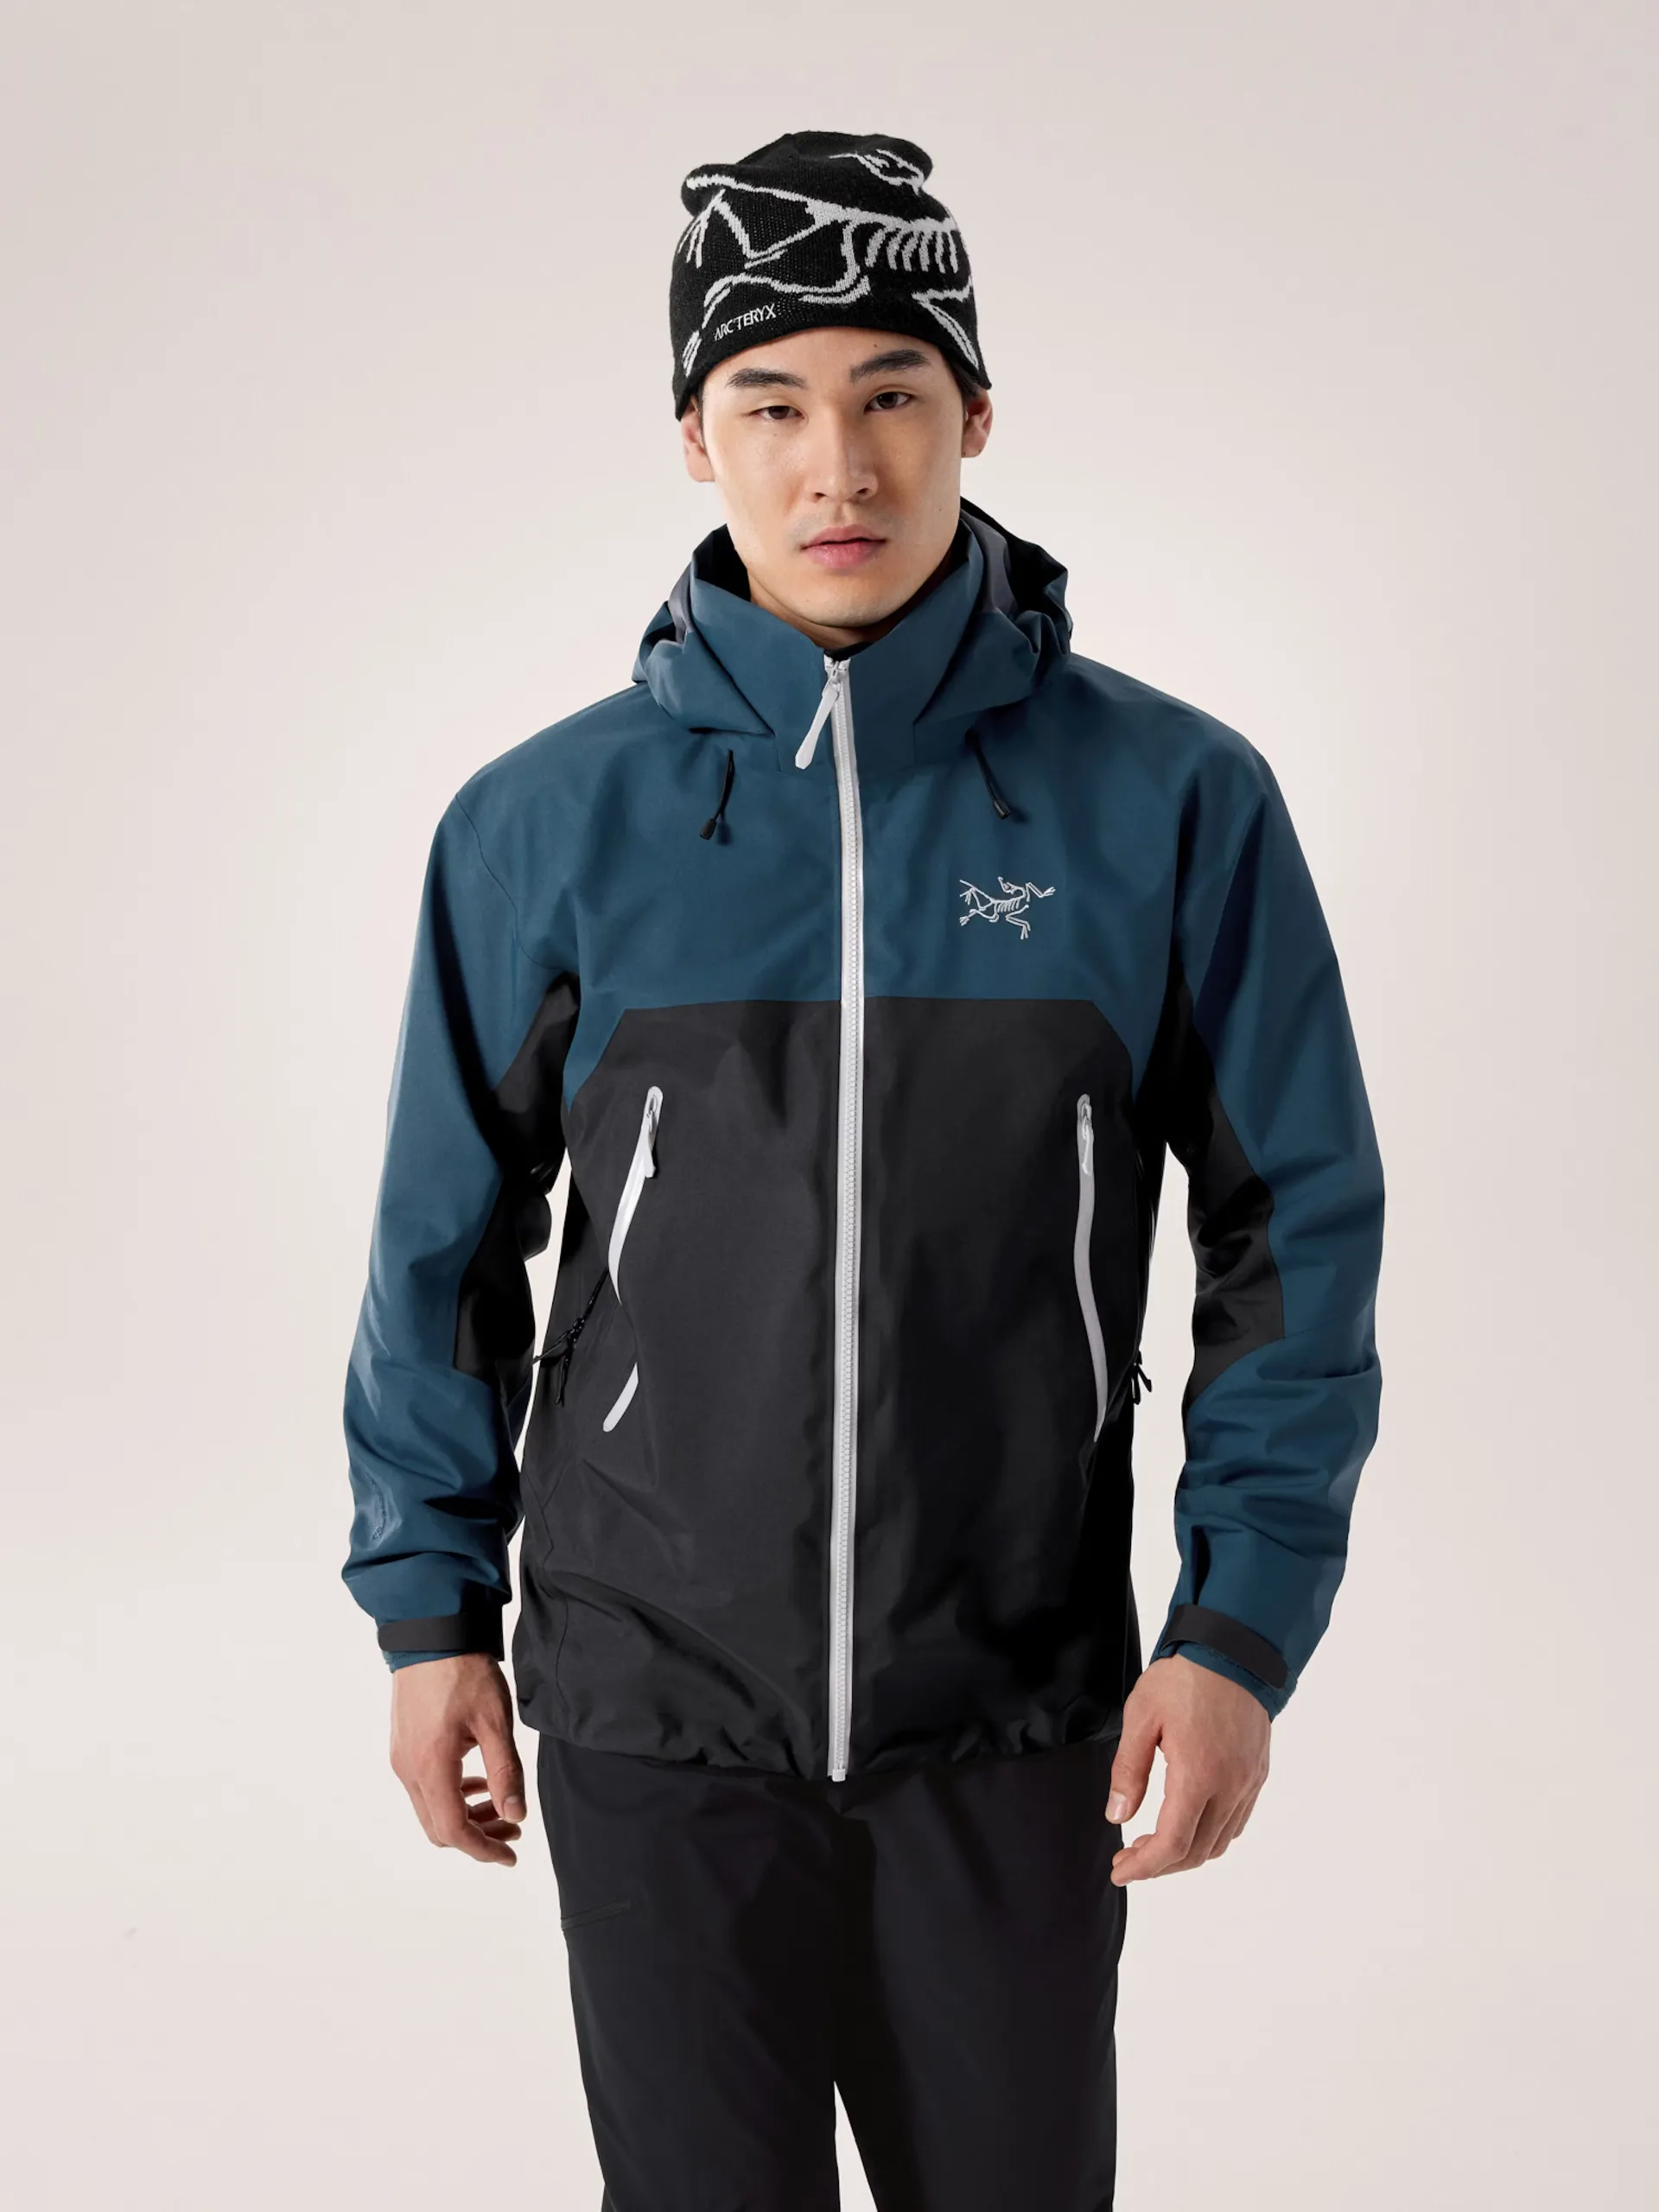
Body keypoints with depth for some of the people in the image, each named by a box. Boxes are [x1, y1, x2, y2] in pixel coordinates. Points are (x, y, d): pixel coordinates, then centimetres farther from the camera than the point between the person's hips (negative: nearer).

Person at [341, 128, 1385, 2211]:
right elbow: (448, 1245, 5)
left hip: (1017, 1723, 0)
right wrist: (434, 1608, 6)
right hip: (654, 1720, 0)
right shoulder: (543, 822, -4)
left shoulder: (1174, 804, -6)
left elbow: (1299, 1227, -1)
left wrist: (1242, 1628, -6)